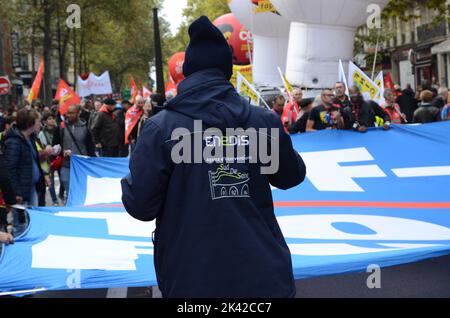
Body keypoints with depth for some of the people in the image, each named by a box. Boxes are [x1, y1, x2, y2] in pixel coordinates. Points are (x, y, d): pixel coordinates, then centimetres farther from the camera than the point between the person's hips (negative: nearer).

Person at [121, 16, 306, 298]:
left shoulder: (162, 127, -9)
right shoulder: (264, 121, -2)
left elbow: (140, 206, -9)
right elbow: (292, 176, 15)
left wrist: (129, 181, 12)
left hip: (192, 280, -1)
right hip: (264, 274, 2)